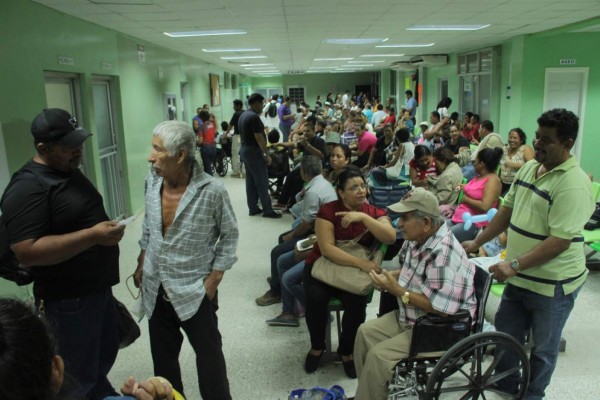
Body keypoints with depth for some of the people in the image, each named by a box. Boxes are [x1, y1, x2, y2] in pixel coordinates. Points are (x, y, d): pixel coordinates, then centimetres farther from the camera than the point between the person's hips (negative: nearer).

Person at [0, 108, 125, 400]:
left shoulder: (70, 171, 8)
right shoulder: (27, 188, -21)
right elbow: (27, 252, -29)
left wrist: (106, 228, 10)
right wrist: (92, 236, -31)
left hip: (99, 287, 9)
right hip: (68, 300, -9)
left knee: (105, 355, 26)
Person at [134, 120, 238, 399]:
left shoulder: (212, 191, -21)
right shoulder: (152, 181, -4)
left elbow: (229, 235, -9)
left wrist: (213, 280, -12)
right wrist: (141, 266, 12)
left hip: (195, 292, -5)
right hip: (155, 290, 5)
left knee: (209, 355, 9)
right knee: (162, 357, 21)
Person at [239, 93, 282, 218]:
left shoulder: (243, 115, 12)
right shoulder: (254, 117, -18)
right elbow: (259, 138, -21)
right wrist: (267, 154, -17)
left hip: (244, 150, 10)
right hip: (253, 151, -10)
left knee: (251, 181, 12)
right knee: (262, 182, -5)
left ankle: (253, 208, 16)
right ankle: (267, 210, -1)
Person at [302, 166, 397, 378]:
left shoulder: (375, 212, -1)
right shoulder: (328, 210, -11)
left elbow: (390, 238, -19)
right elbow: (327, 248, -21)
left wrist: (363, 217, -28)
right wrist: (361, 263, -30)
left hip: (355, 271, 1)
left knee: (356, 301, -28)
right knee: (316, 297, -29)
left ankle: (347, 351, 1)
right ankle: (317, 347, 1)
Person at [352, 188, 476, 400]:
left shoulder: (444, 254, -30)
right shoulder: (417, 239, -1)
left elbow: (442, 308, -32)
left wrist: (398, 291, -26)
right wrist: (390, 276, -3)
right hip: (412, 317, 10)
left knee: (379, 356, -18)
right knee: (366, 332, 4)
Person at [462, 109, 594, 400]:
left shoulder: (573, 183, -22)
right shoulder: (529, 168, 3)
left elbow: (560, 241, -27)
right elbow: (507, 210, 10)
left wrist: (515, 265, -30)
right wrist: (476, 243, 7)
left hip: (552, 283, -7)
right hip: (519, 277, 8)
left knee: (542, 348, 15)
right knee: (505, 334, 22)